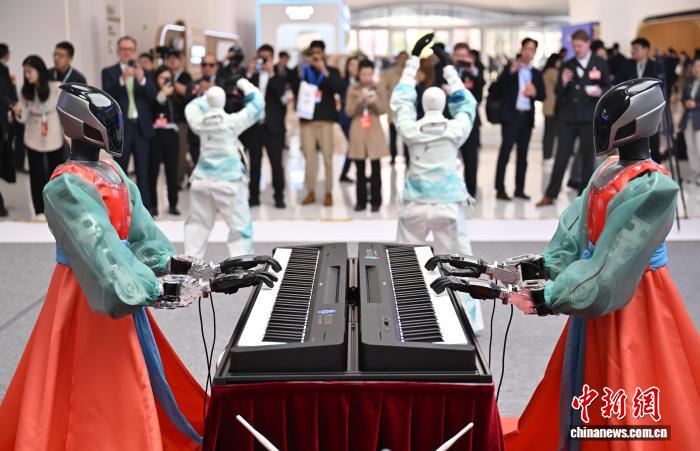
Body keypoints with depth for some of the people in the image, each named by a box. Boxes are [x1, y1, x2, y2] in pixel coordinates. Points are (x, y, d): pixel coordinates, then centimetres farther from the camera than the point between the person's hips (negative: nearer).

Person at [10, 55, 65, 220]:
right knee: (36, 175, 5)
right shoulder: (25, 91, -3)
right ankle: (40, 211, 12)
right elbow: (24, 118, -3)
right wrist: (18, 113, -26)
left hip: (54, 139, -2)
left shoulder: (57, 87, -13)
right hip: (33, 140, 2)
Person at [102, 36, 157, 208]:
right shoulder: (109, 72, 4)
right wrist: (122, 79, -27)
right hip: (121, 127, -2)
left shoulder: (143, 72, 11)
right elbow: (108, 95, -12)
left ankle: (144, 207, 9)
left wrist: (142, 80, -20)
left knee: (143, 170, 4)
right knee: (120, 170, 2)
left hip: (141, 126, 2)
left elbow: (153, 95, -2)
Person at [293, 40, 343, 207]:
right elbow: (295, 92, 2)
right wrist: (300, 75, -10)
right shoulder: (304, 70, 11)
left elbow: (338, 89, -11)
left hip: (325, 119, -1)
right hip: (307, 119, 1)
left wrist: (324, 71, -18)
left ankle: (328, 192, 4)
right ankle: (311, 192, 9)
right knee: (309, 157, 1)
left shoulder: (332, 71, 8)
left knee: (327, 158, -3)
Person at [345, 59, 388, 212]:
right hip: (358, 131, 1)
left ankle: (375, 201, 2)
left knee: (376, 167, -3)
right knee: (360, 169, 4)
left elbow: (383, 110, 0)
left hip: (374, 130, 0)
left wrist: (376, 102, -19)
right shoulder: (352, 89, 4)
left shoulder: (379, 88, 5)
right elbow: (348, 112, -1)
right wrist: (359, 101, -17)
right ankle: (361, 201, 10)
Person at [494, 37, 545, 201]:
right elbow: (500, 85, -12)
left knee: (522, 154, 6)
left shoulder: (537, 74, 13)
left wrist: (535, 93, -10)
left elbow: (543, 96, 11)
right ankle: (500, 189, -6)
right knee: (505, 152, -7)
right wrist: (511, 71, -26)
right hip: (511, 115, -4)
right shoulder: (510, 68, 2)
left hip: (527, 117, 4)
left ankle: (519, 189, 12)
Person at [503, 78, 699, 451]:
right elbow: (575, 235, 2)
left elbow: (613, 265, -27)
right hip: (598, 292, 8)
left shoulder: (652, 188, -23)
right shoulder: (607, 171, 3)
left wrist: (549, 298, -27)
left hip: (628, 301, -8)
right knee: (589, 393, 21)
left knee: (626, 408, 5)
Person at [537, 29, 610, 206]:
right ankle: (550, 195, 5)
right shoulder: (567, 65, 9)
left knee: (588, 157, 3)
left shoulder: (600, 64, 4)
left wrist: (600, 92, -17)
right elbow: (558, 93, 7)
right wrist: (563, 82, -13)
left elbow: (608, 88, 5)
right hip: (568, 116, 2)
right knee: (561, 157, 1)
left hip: (590, 117, -2)